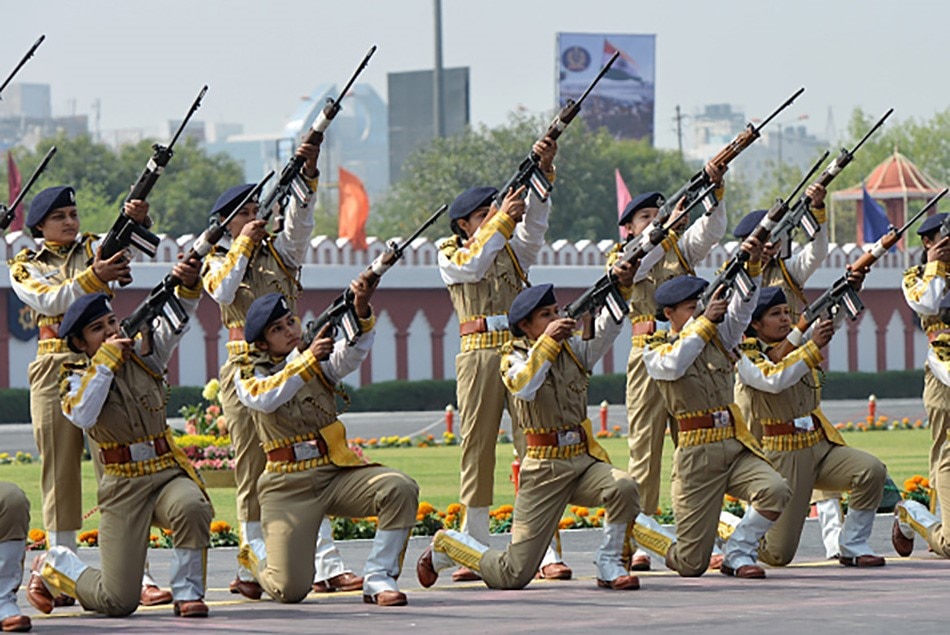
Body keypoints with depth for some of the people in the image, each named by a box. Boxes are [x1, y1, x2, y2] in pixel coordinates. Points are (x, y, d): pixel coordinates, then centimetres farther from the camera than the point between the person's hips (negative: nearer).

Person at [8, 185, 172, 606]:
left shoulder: (93, 248, 11)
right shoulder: (24, 267, 8)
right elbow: (49, 301, -11)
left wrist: (137, 220, -31)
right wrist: (92, 278, -26)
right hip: (55, 370, 0)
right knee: (60, 475, 4)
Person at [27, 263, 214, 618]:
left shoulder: (145, 355, 7)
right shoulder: (78, 379, -1)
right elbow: (82, 416, -22)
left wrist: (188, 285, -24)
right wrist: (106, 360, -18)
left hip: (169, 473, 2)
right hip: (124, 488, -2)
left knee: (191, 506, -37)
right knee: (118, 602, -7)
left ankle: (187, 594, -15)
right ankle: (52, 567, 25)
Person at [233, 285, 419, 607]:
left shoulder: (321, 361, 10)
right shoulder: (248, 375, 4)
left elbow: (353, 353, -12)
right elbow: (264, 399, -20)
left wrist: (361, 310, -32)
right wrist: (308, 360, -31)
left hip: (337, 473, 3)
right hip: (288, 486, -2)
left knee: (400, 489, -26)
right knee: (290, 589, -10)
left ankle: (377, 579, -16)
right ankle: (254, 557, 25)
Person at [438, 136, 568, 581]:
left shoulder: (515, 251, 16)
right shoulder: (450, 256, 9)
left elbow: (535, 221, 0)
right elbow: (473, 263, -13)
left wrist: (542, 171, -13)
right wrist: (502, 219, -18)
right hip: (479, 355, -2)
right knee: (477, 447, 1)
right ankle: (474, 550, 9)